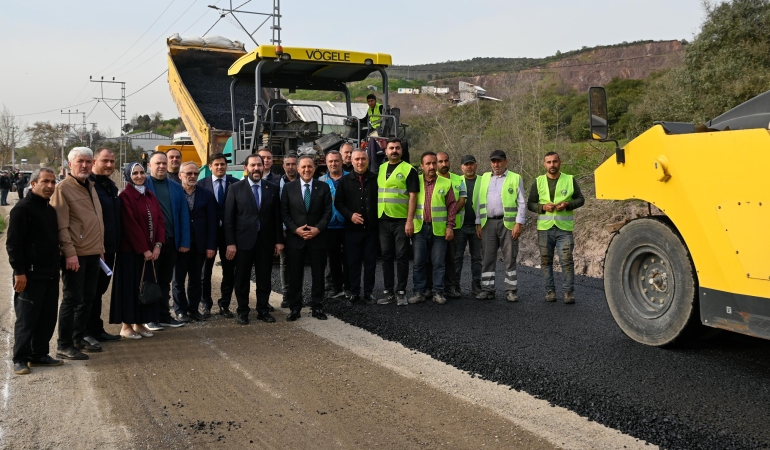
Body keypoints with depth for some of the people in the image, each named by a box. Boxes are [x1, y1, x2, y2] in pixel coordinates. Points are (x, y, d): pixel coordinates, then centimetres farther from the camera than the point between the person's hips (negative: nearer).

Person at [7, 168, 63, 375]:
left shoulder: (51, 209, 14)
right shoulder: (22, 208, -11)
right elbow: (13, 243, -15)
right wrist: (19, 271, -19)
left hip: (50, 274, 8)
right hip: (30, 275, -8)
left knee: (48, 318, 11)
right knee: (26, 319, 0)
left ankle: (39, 354, 22)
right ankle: (20, 359, 10)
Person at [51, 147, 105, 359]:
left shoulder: (90, 187, 15)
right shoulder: (63, 188, -10)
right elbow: (61, 225, -16)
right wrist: (70, 252, -21)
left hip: (93, 253, 8)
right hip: (76, 255, -8)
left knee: (88, 298, 14)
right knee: (72, 299, -3)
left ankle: (79, 338, 26)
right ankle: (64, 345, 6)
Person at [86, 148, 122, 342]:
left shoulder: (111, 186, 16)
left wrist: (115, 244, 18)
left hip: (109, 248, 8)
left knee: (100, 289, 15)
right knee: (92, 291, 0)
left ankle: (96, 330, 24)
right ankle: (89, 332, 10)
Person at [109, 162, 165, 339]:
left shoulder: (150, 195, 11)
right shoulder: (125, 196, -9)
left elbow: (160, 220, 7)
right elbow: (130, 225, -15)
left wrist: (157, 245, -6)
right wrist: (143, 249, -16)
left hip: (151, 250, 7)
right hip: (131, 251, -6)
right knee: (131, 286, -1)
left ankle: (139, 323, 19)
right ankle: (126, 326, 9)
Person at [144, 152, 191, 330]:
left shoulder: (176, 188, 10)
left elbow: (183, 216, 7)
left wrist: (184, 241, 0)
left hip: (171, 241, 4)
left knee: (165, 280, 13)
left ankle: (164, 316, 21)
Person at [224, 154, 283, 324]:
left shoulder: (272, 188, 5)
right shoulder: (236, 188, -1)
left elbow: (277, 216, 7)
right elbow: (228, 217, -3)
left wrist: (279, 240, 2)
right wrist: (230, 243, -9)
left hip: (266, 241, 2)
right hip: (243, 241, -2)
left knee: (264, 278, 8)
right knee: (242, 279, 7)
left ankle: (263, 310, 20)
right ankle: (242, 312, 19)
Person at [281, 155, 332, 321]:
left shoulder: (323, 187, 3)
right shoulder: (288, 187, 2)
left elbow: (328, 212, 0)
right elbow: (284, 212, 0)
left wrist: (318, 228, -13)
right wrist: (295, 229, -12)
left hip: (318, 237, 0)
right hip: (295, 237, 0)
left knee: (318, 274, 6)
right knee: (294, 275, 4)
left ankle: (317, 307, 17)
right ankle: (295, 308, 14)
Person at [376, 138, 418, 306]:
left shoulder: (409, 169, -3)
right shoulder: (380, 169, 12)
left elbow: (412, 196, -8)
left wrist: (410, 220, -15)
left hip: (402, 220, -5)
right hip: (383, 220, 5)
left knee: (401, 256, 1)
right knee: (386, 256, 8)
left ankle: (401, 292, 9)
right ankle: (388, 291, 16)